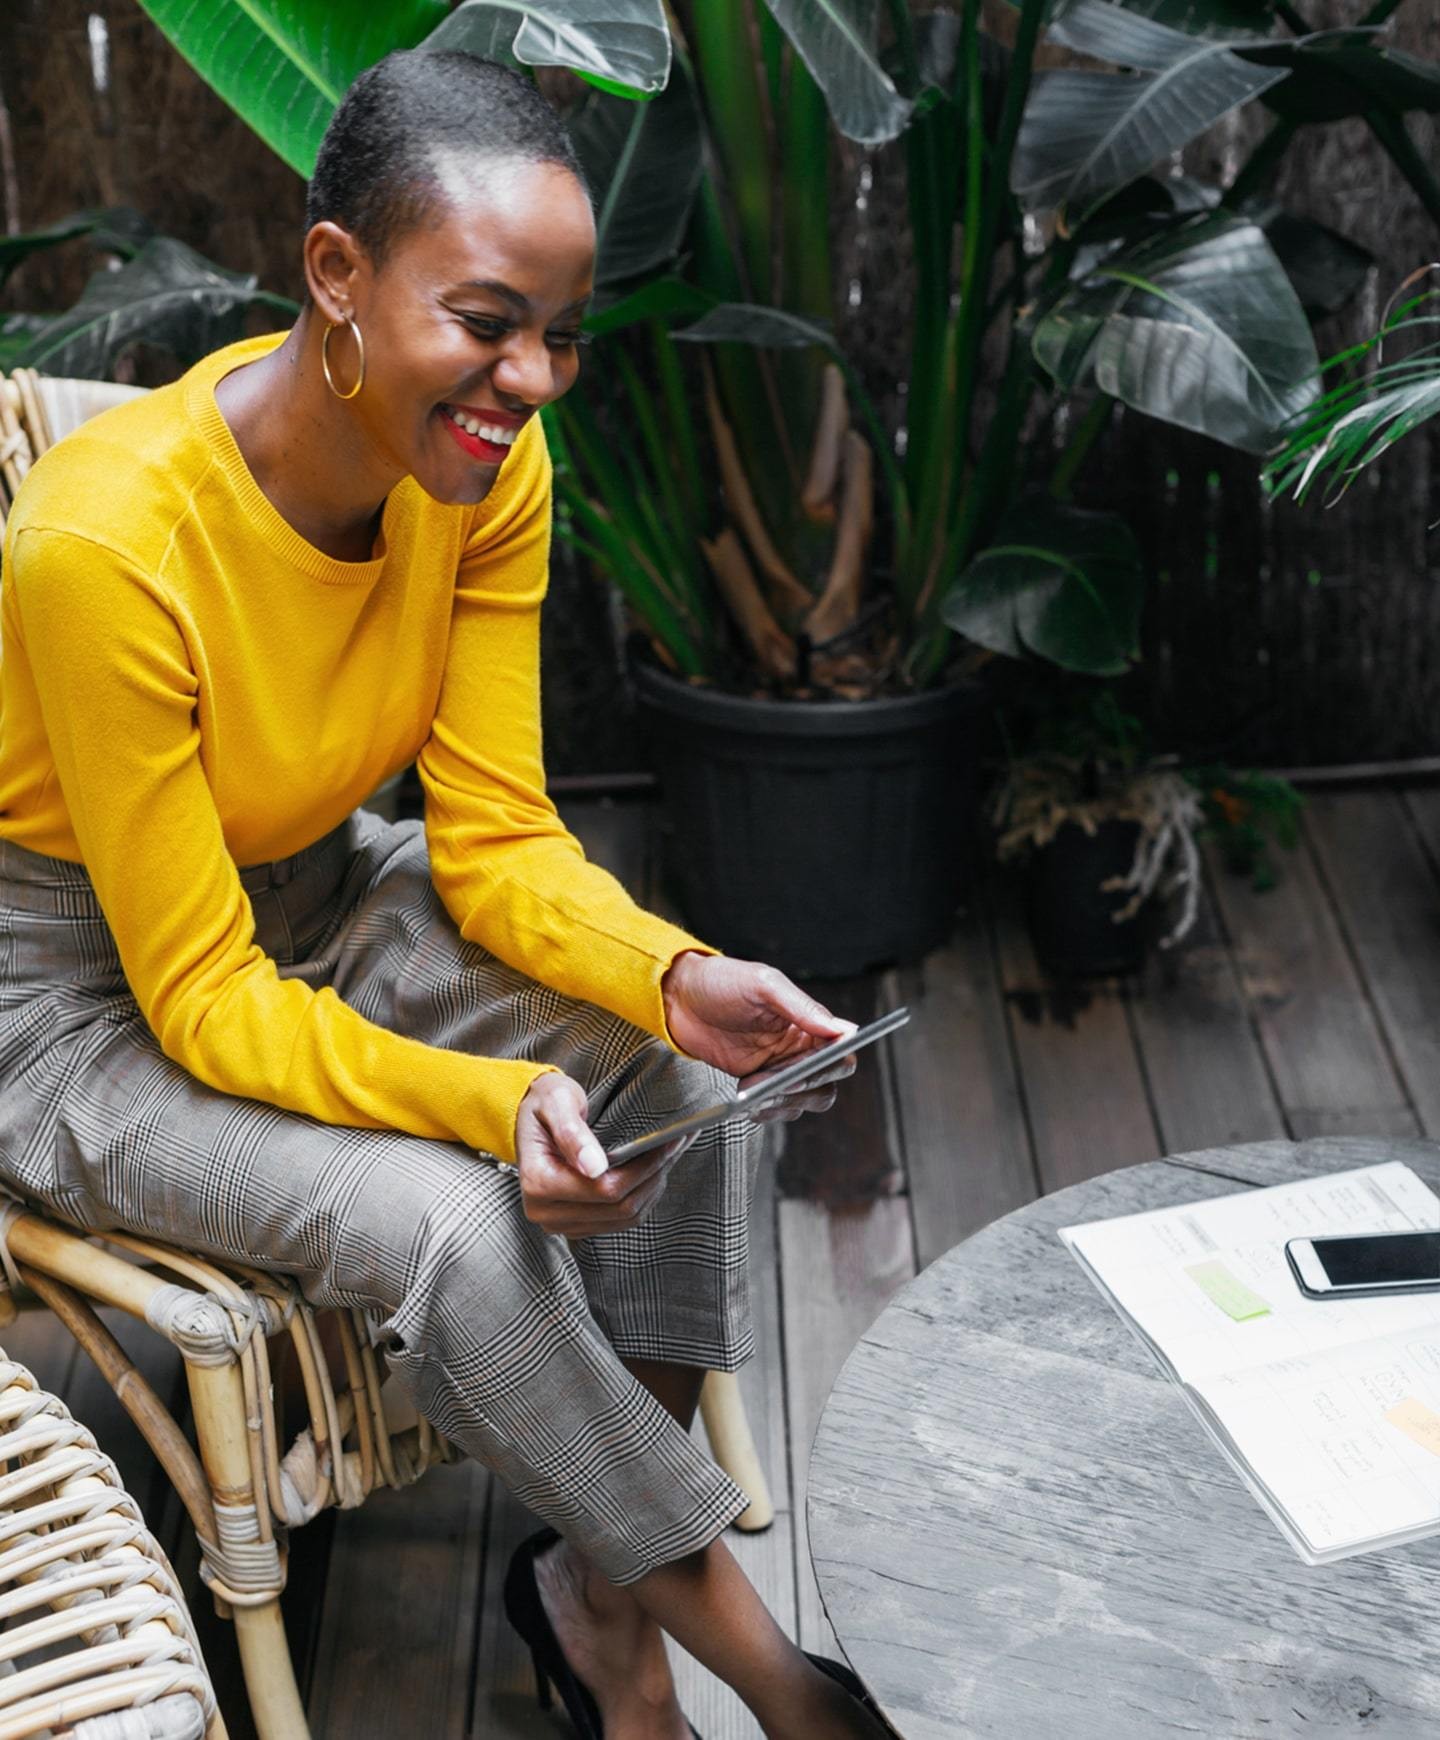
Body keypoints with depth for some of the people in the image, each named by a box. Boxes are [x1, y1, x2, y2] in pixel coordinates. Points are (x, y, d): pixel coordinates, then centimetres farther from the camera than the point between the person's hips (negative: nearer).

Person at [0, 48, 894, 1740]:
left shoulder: (487, 469, -14)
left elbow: (496, 837, -8)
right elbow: (200, 1000, -26)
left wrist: (675, 977, -27)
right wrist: (493, 1105, -39)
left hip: (310, 897, 7)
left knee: (683, 1068, -14)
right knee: (450, 1221, -28)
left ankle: (595, 1579, 1)